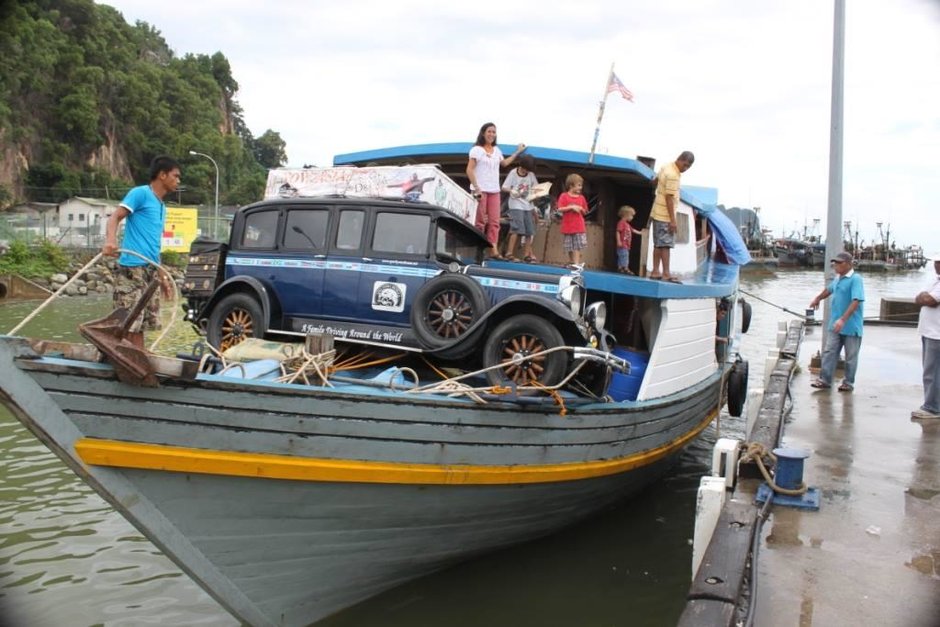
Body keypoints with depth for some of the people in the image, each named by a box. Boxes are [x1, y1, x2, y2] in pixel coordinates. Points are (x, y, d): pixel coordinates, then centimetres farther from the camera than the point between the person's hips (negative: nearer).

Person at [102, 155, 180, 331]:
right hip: (132, 269, -9)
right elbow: (115, 217, -14)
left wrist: (162, 277, 26)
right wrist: (110, 240, -34)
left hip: (150, 270, 9)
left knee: (144, 323, 11)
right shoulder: (141, 193, -3)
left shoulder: (162, 207, 22)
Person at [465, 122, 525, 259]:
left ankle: (493, 250, -5)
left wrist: (518, 152, 36)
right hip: (480, 190, -6)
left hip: (494, 190, 6)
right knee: (480, 221, -6)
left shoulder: (496, 150, 17)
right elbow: (469, 170, -8)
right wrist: (476, 188, -17)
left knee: (494, 221, -3)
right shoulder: (477, 150, -2)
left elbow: (504, 163, 36)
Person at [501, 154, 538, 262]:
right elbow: (504, 187, -5)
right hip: (516, 205, -5)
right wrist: (512, 191, -24)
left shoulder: (531, 175, 8)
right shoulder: (513, 173, -4)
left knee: (529, 231, 4)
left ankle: (526, 254, 13)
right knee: (517, 229, -16)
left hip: (528, 206, 5)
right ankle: (509, 253, -12)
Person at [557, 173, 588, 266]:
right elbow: (560, 209, -11)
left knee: (578, 246, -6)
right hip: (568, 226, -1)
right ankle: (571, 262, 21)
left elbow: (585, 212, 14)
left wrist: (581, 209, -8)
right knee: (569, 247, 8)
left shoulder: (581, 197, 7)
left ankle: (576, 263, -5)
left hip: (579, 226, 2)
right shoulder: (564, 196, -3)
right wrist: (571, 207, -18)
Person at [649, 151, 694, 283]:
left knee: (658, 244, 10)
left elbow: (655, 179, 28)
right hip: (665, 216, -9)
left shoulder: (666, 167, 9)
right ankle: (666, 274, -9)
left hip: (658, 213, 9)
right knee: (666, 244, -9)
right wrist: (673, 220, -22)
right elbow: (669, 198, -22)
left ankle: (656, 271, 12)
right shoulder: (673, 175, -20)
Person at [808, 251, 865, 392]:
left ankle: (849, 383, 15)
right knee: (829, 352, 4)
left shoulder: (855, 279, -15)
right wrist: (818, 299, 46)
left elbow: (856, 301, -25)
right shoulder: (837, 278, 9)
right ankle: (824, 379, 7)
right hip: (835, 325, 7)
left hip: (851, 326, -7)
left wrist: (843, 319, -32)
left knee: (851, 356, 6)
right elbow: (829, 290, 31)